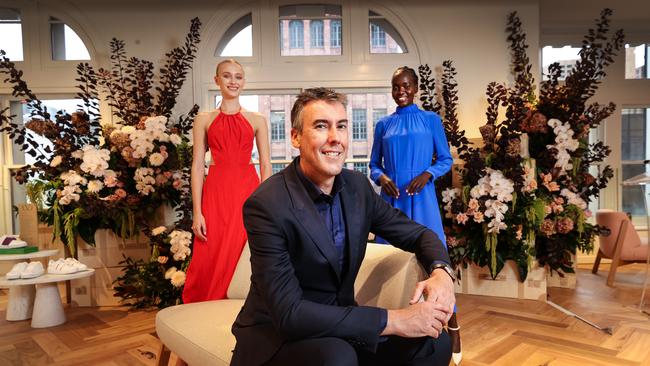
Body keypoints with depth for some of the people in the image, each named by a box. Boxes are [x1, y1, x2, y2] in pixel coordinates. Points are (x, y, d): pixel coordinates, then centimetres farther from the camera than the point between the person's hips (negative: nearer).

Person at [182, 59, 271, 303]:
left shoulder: (257, 120, 10)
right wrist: (197, 212, -4)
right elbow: (197, 166, 4)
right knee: (210, 261, -1)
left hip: (248, 192, 0)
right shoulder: (204, 120, 10)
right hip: (216, 193, 0)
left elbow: (266, 165, 6)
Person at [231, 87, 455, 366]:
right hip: (277, 334, -5)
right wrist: (392, 320, -28)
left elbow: (418, 234, 7)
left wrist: (441, 272, -17)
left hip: (341, 324, 6)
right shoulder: (267, 204, -23)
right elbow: (288, 313, -28)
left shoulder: (358, 185, -3)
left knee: (434, 342, -8)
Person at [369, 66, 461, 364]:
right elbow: (374, 164, 13)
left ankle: (452, 324, 12)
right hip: (391, 199, 3)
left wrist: (426, 175, -13)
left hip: (421, 198, -2)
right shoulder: (383, 125, 10)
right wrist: (381, 178, -8)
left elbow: (446, 159, 4)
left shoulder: (431, 120, 4)